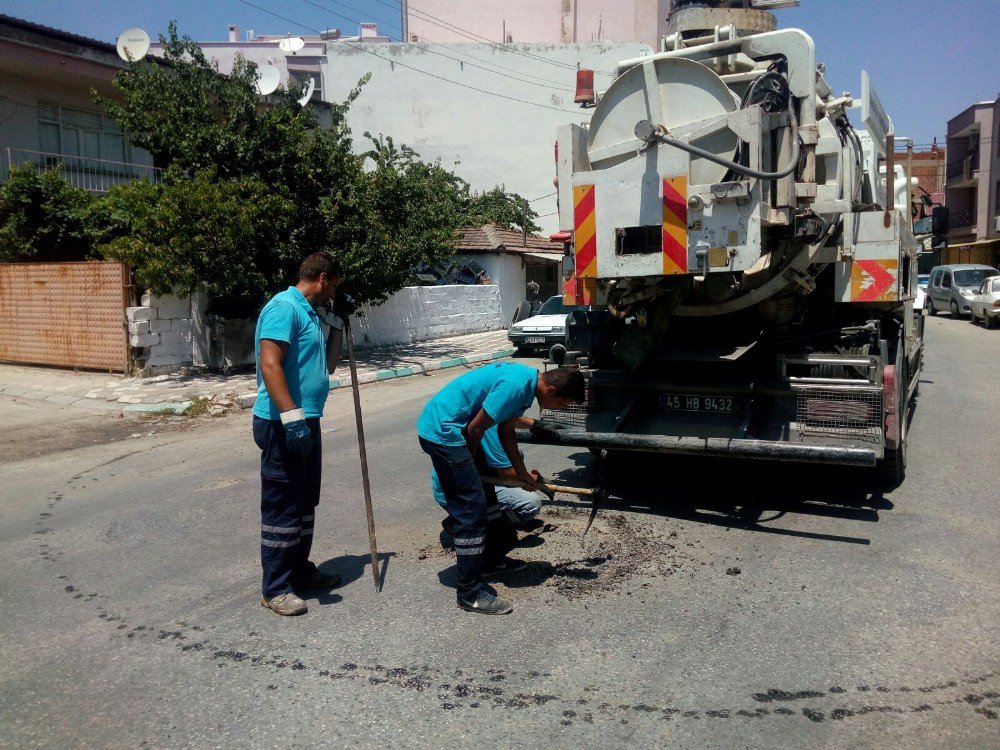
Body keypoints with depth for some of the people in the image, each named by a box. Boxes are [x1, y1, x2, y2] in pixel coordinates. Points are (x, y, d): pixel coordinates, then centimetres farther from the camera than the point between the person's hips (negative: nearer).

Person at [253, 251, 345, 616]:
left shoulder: (310, 312, 16)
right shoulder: (284, 307, -14)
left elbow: (324, 367, 26)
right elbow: (269, 365, -25)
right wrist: (290, 417, -30)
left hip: (306, 421, 10)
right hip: (283, 425, -10)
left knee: (305, 503, 18)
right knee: (282, 507, -2)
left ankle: (299, 570, 32)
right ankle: (275, 588, 8)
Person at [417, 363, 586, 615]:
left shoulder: (527, 378, 7)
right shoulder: (515, 386, -24)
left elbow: (506, 431, 18)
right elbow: (475, 429, -18)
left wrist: (521, 472, 24)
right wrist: (468, 461, 0)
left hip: (438, 427, 10)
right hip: (443, 432, -10)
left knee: (470, 506, 22)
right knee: (472, 512, -5)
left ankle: (468, 555, 42)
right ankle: (471, 592, 3)